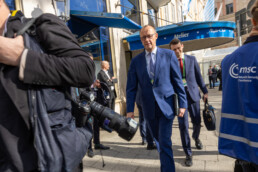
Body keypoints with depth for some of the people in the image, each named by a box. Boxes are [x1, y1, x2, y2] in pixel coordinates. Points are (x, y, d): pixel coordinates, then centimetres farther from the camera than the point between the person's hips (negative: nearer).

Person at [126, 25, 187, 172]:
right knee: (159, 142, 19)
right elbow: (131, 87, 3)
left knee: (165, 142, -6)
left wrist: (182, 104, -3)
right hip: (149, 109, 3)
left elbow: (178, 81, 0)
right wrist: (130, 109, -3)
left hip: (166, 106, -3)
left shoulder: (169, 55, -1)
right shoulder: (136, 61, 3)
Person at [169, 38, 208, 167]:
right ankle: (188, 154, 15)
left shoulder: (191, 59, 6)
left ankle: (196, 137, 48)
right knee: (183, 126, -1)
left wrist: (205, 91, 8)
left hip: (193, 94, 3)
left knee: (197, 122, 13)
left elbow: (198, 76, 10)